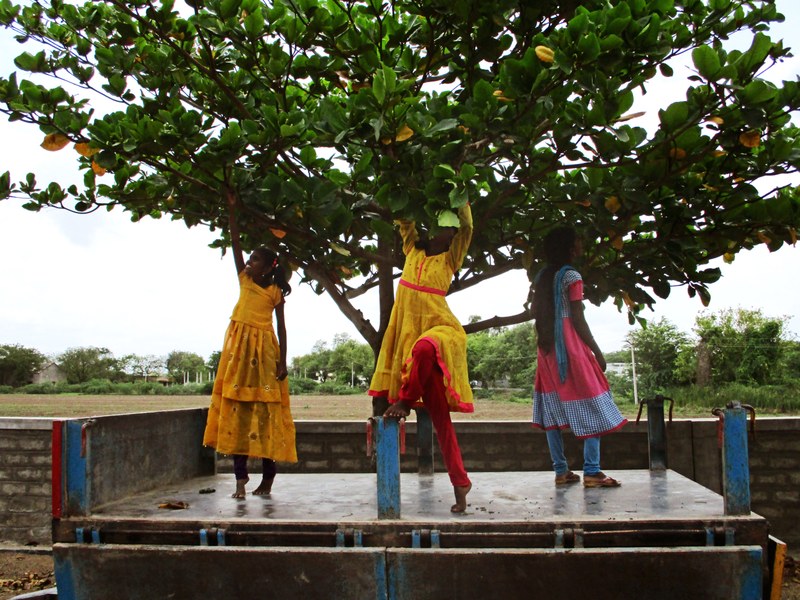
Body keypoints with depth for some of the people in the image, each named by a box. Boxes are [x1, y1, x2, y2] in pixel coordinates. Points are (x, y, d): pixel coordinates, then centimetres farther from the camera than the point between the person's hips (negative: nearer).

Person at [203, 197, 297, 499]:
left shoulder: (275, 292, 2)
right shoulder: (244, 279, 12)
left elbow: (281, 327, 0)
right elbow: (235, 244, 8)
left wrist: (282, 361, -7)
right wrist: (232, 210, 3)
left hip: (264, 349, -4)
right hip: (238, 347, 4)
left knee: (265, 409, -1)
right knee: (236, 409, 0)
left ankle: (268, 476, 9)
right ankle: (240, 479, 2)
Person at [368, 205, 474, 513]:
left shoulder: (450, 259, 3)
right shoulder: (414, 249, 13)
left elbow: (467, 228, -6)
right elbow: (403, 221, 18)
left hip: (438, 328, -3)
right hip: (408, 330, 3)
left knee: (424, 348, -43)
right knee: (438, 413, 0)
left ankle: (405, 401, -17)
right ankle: (460, 482, 2)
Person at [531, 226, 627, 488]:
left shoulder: (541, 277, 12)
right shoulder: (571, 276, -9)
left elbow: (536, 313, 11)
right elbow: (577, 319, -12)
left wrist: (542, 339, 17)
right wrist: (597, 351, -7)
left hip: (547, 348, 8)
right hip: (570, 346, -7)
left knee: (553, 408, 6)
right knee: (590, 407, -3)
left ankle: (561, 471, 8)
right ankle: (592, 472, -7)